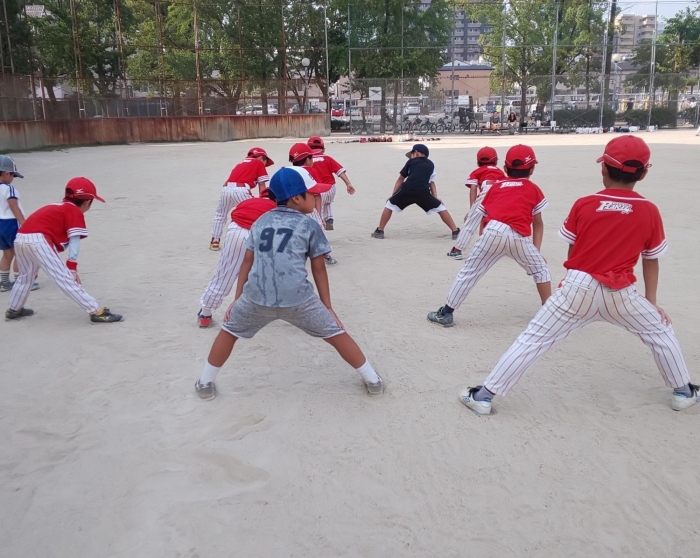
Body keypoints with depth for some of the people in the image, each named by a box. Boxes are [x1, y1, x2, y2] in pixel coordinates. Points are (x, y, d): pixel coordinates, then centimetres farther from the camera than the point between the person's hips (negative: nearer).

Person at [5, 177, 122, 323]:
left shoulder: (55, 208, 28)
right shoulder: (75, 212, 5)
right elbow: (74, 241, -4)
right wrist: (72, 267, -8)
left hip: (20, 238, 8)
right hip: (38, 240, -8)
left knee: (26, 276, 29)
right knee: (65, 278, -9)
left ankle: (14, 310, 48)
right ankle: (96, 312, -9)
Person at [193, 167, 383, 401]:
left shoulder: (260, 222, 20)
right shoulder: (310, 225, 10)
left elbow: (248, 261, 19)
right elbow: (318, 269, 10)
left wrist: (237, 299, 25)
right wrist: (327, 307, 16)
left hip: (256, 298, 3)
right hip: (297, 299, -2)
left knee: (229, 331, 28)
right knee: (336, 334, 15)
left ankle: (205, 383, 36)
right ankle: (373, 381, 24)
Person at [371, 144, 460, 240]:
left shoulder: (411, 162, 24)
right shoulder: (430, 164, 29)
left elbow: (400, 180, 25)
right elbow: (432, 183, 24)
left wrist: (393, 195, 27)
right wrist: (435, 198, 21)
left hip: (406, 191, -1)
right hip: (423, 193, 1)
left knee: (389, 205, 20)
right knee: (440, 208, 15)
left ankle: (379, 231, 18)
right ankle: (455, 232, 10)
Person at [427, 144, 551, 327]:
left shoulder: (496, 186, 27)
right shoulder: (534, 189, 24)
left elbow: (483, 215, 22)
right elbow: (538, 224, 23)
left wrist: (485, 241, 28)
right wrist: (536, 250, 24)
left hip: (493, 231, 0)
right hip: (520, 236, 0)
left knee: (470, 271, 8)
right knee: (540, 269, 23)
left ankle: (445, 313, 10)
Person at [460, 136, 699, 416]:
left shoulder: (583, 204, -2)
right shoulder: (649, 211, 0)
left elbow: (572, 252, 7)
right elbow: (651, 261, 9)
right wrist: (651, 302, 20)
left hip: (577, 288, -1)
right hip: (620, 294, 1)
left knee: (532, 340, 3)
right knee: (660, 331, 27)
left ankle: (485, 395, 4)